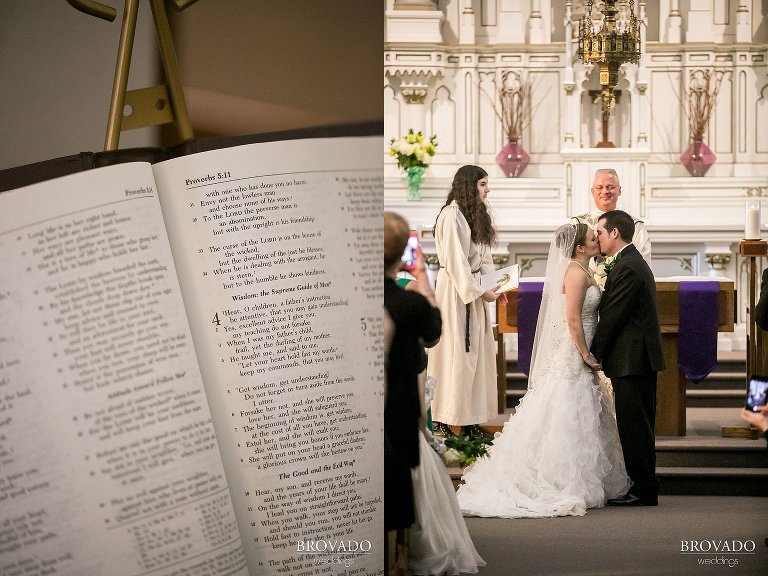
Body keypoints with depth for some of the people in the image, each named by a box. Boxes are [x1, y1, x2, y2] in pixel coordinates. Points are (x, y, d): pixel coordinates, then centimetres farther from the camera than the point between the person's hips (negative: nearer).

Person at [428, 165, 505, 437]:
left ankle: (470, 419, 12)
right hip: (455, 290, -9)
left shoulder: (476, 215, 14)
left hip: (474, 289, 9)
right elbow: (456, 262, -18)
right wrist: (479, 291, -15)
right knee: (455, 352, -5)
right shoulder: (452, 216, -15)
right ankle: (441, 420, 2)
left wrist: (493, 286, 3)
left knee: (477, 352, 8)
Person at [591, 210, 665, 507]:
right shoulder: (634, 262, 17)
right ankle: (644, 488, 17)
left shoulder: (627, 268, -16)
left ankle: (643, 491, -2)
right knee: (638, 426, 13)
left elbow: (612, 317, -16)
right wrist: (599, 354, 14)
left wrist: (594, 355, -8)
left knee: (634, 427, -6)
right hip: (640, 359, 10)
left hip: (631, 360, -10)